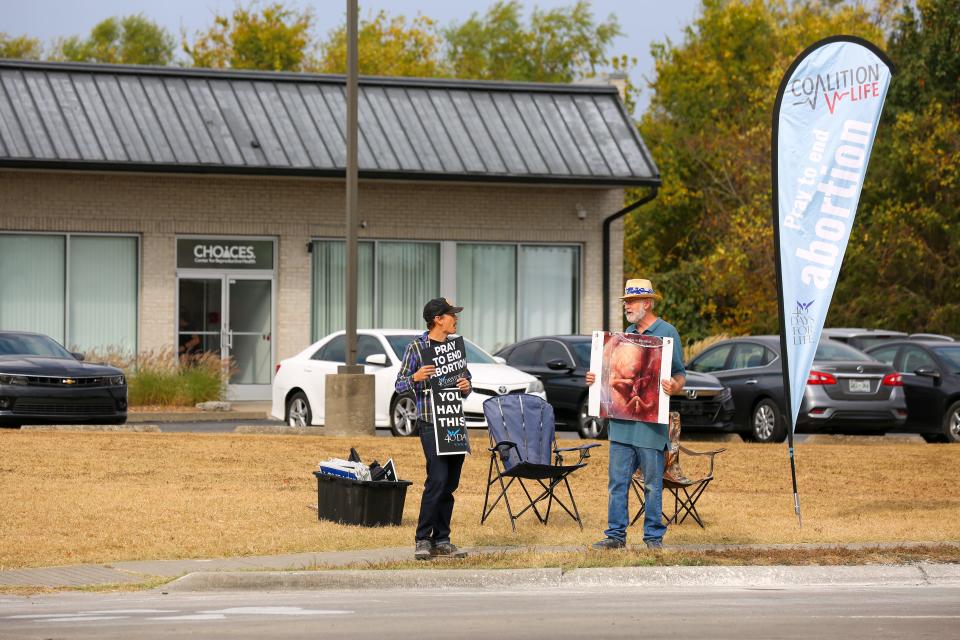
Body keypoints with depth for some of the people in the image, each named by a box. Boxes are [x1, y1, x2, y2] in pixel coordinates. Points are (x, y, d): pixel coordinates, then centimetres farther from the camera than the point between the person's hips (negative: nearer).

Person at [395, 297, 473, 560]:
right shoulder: (417, 347, -2)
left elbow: (466, 378, 21)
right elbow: (400, 386, -1)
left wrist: (466, 386, -2)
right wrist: (416, 378, -22)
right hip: (430, 423, -6)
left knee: (450, 483, 6)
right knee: (437, 479, -16)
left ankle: (441, 540, 12)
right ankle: (423, 540, -10)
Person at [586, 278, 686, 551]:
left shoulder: (667, 332, -2)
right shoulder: (627, 333, 17)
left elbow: (680, 374, -3)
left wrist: (675, 386, -24)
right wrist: (596, 379, 10)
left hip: (650, 423, -6)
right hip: (621, 421, 6)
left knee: (653, 483, 1)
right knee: (617, 481, 4)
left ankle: (654, 536, 7)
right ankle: (616, 534, 9)